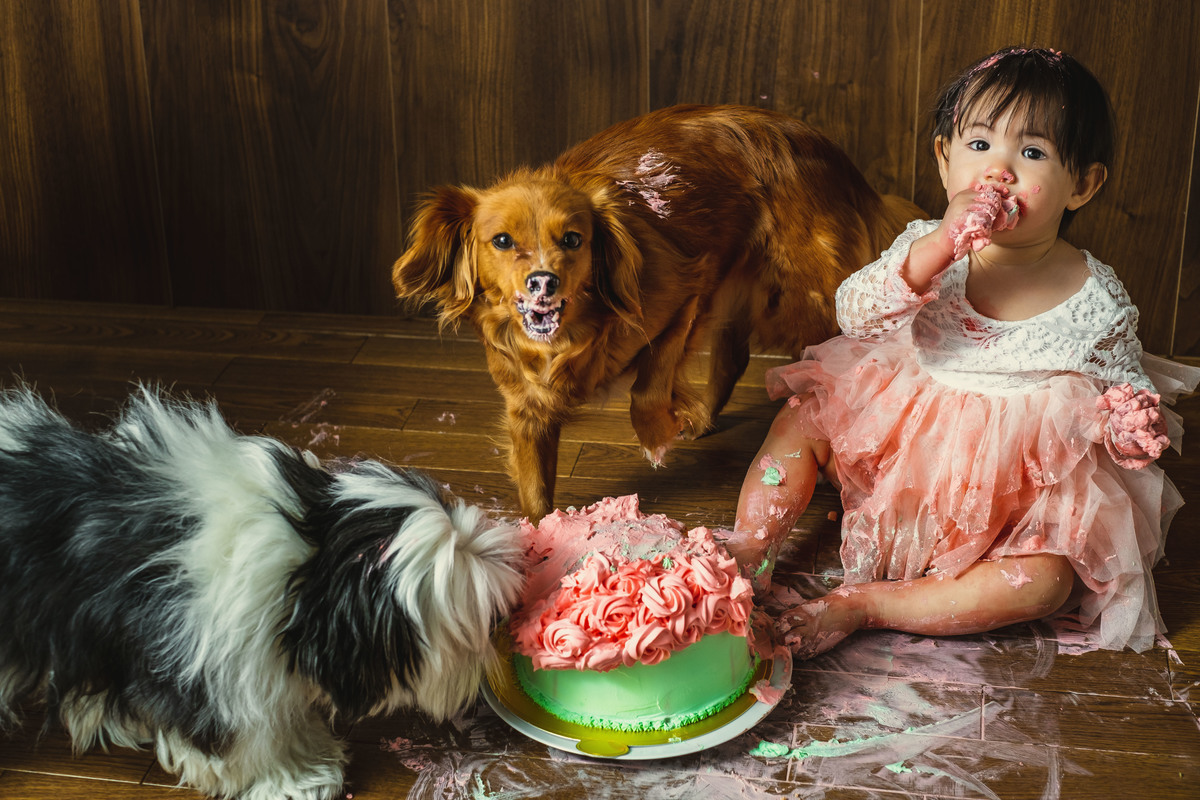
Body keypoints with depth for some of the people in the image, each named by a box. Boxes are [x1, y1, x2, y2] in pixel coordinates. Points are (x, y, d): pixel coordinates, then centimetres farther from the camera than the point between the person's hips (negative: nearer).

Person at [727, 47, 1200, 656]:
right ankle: (746, 559, -2)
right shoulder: (928, 247, -9)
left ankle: (859, 605, -22)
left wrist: (1130, 425, -22)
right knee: (799, 420, -8)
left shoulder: (1097, 301, -12)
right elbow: (855, 315, -25)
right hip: (900, 444, 2)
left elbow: (1126, 384, 3)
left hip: (1019, 490, -2)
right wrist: (939, 245, -36)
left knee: (1046, 580, -26)